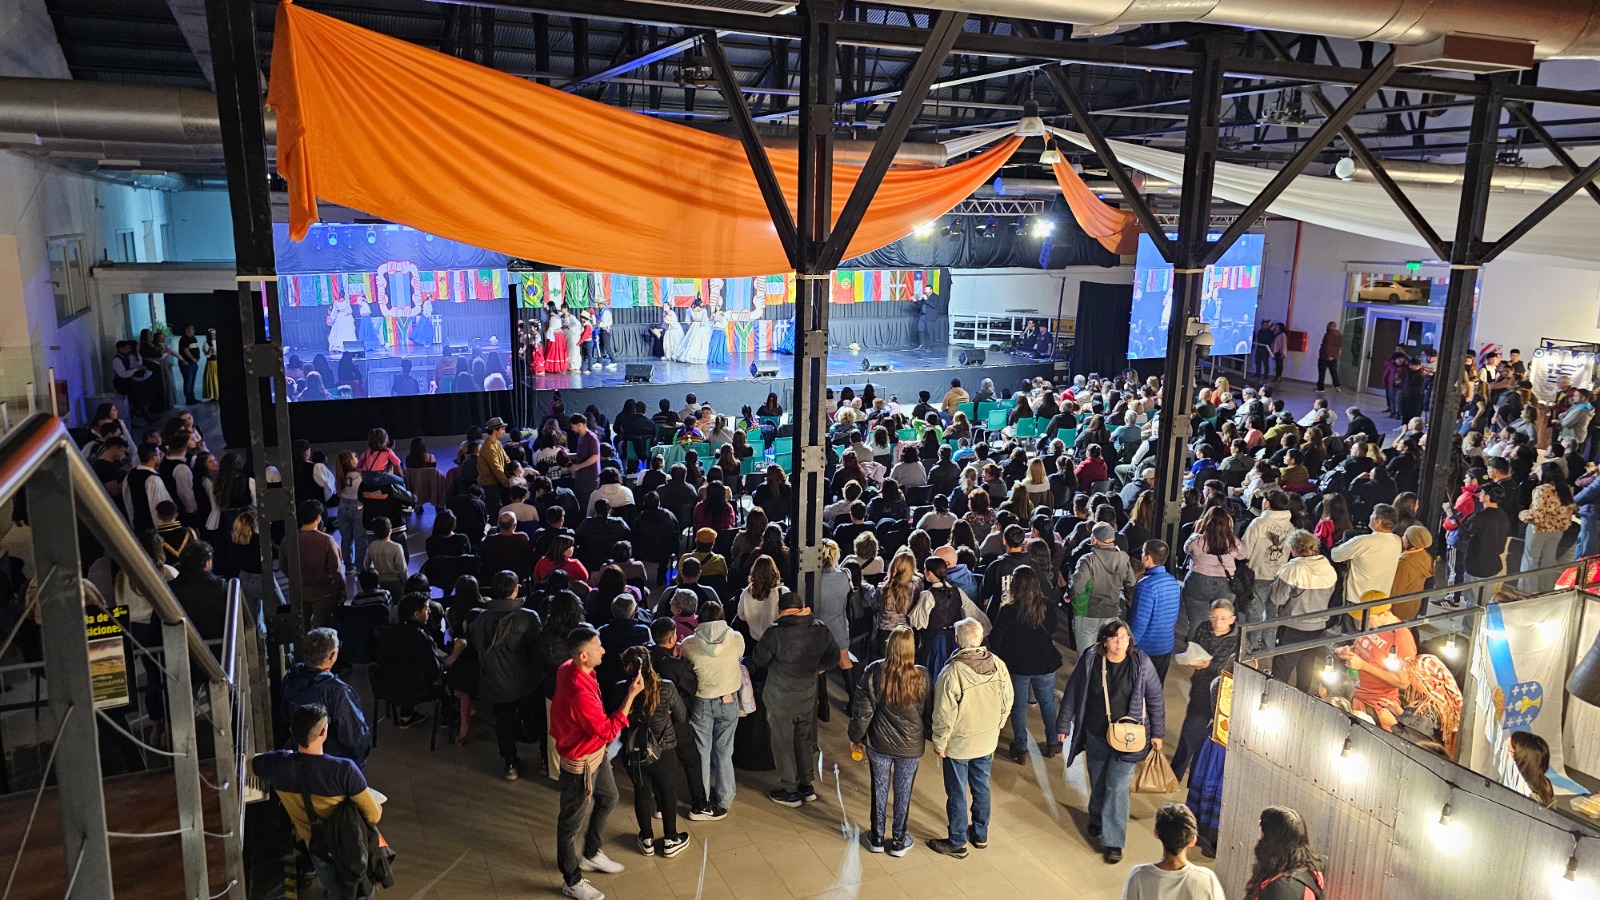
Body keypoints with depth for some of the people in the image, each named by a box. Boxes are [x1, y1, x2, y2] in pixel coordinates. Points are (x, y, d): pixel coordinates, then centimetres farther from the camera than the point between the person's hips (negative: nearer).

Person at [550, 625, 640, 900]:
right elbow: (609, 731, -29)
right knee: (572, 821, 13)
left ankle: (591, 854, 50)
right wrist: (631, 695, -30)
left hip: (596, 752, 9)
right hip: (581, 763, -9)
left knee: (608, 798, 29)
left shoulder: (569, 668, -11)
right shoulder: (579, 694, -40)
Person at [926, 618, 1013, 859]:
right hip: (987, 741, 5)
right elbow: (1007, 701, 1)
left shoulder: (951, 672, -28)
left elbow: (944, 714, -22)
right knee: (981, 787, 23)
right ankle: (980, 834, 39)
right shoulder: (998, 665, -12)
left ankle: (957, 843, 25)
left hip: (958, 744, -5)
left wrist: (939, 743, -7)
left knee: (957, 794, 11)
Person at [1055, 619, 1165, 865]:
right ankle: (1097, 820, 45)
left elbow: (1156, 699, -2)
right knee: (1097, 782, 18)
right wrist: (1063, 724, 4)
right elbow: (1072, 693, -1)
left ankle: (1113, 841, 7)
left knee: (1117, 787, -5)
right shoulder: (1089, 659, -12)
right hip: (1095, 735, 2)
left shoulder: (1141, 663, -14)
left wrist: (1157, 733, 2)